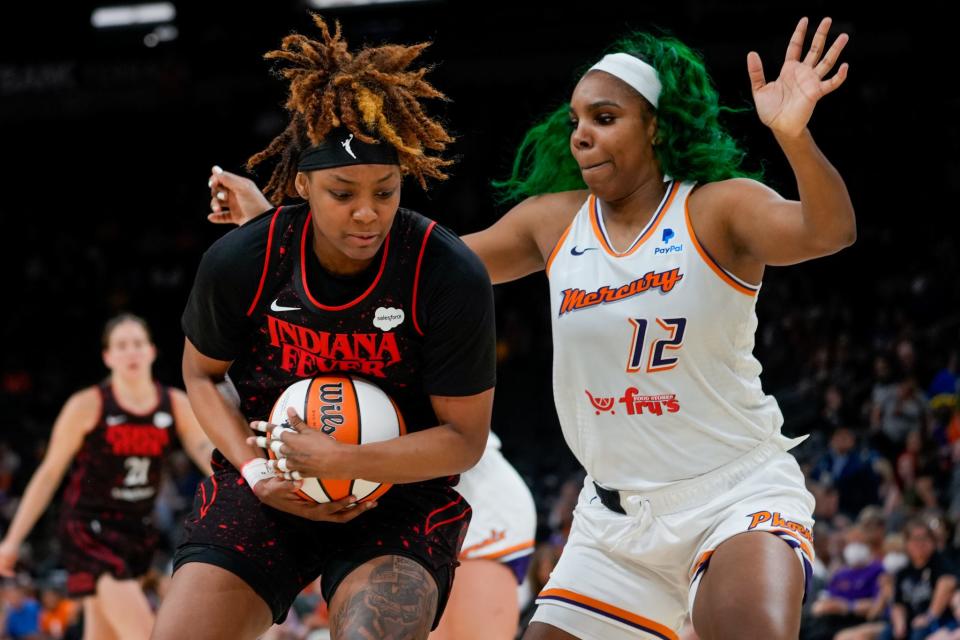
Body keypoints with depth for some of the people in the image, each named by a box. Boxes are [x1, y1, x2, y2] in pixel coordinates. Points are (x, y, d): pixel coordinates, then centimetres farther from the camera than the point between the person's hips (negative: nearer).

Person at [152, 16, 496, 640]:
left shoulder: (452, 278, -19)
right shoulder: (239, 262, -12)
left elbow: (465, 438, -13)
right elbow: (202, 374, 8)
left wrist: (340, 460, -25)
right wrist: (256, 472, -9)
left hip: (402, 491, -2)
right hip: (268, 487, 2)